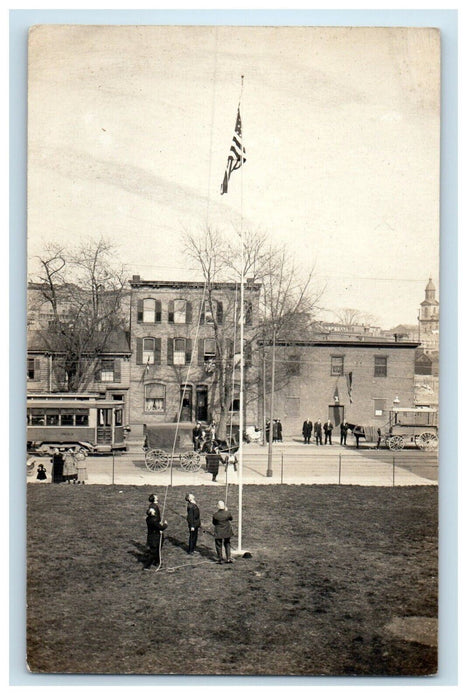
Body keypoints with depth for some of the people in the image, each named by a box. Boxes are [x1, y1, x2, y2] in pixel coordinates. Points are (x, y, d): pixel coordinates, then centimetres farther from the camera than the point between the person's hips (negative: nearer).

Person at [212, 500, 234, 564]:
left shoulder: (215, 515, -20)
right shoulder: (227, 513, -16)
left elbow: (213, 523, -4)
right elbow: (230, 519, 6)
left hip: (218, 532, -2)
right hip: (227, 532, 2)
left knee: (219, 546, 14)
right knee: (227, 544, 21)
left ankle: (219, 560, 20)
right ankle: (228, 558, 16)